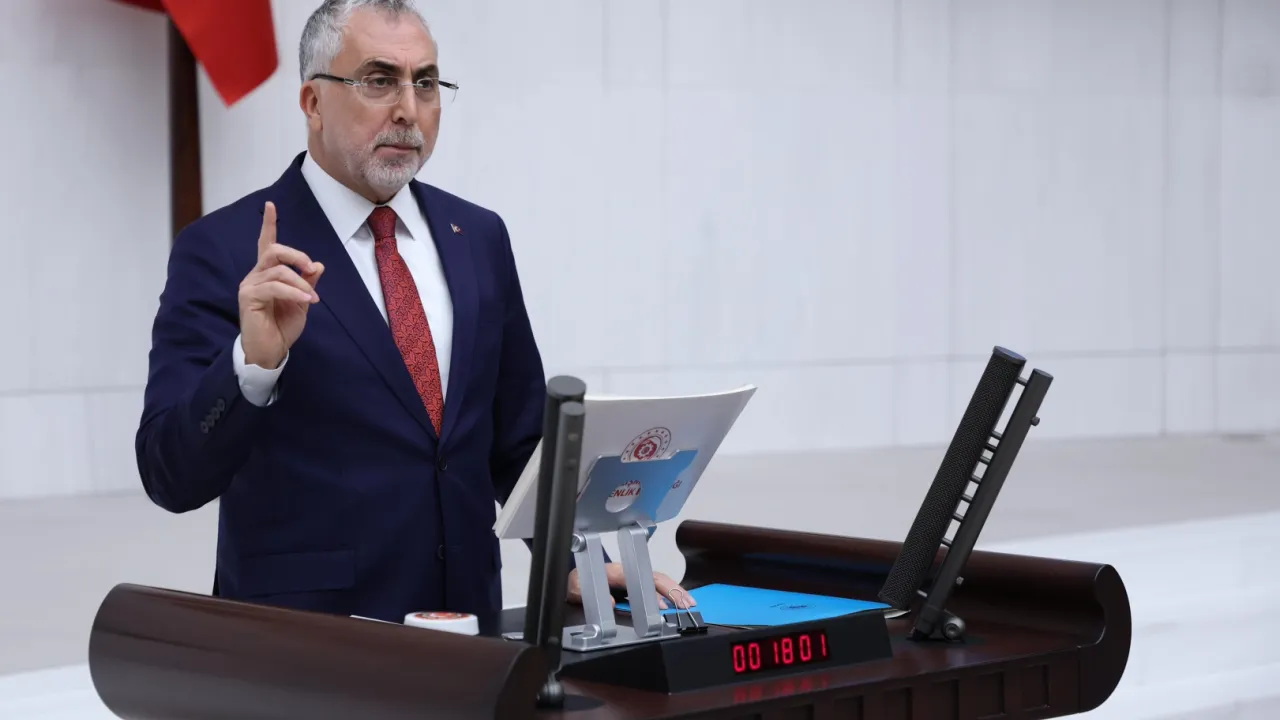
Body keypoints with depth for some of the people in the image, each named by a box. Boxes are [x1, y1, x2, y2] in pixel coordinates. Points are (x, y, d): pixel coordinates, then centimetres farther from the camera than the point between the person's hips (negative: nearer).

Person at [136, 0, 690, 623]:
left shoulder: (479, 238, 10)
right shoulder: (224, 251, -5)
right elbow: (172, 477, -11)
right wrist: (255, 359, -26)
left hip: (465, 624, 5)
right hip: (302, 639, -4)